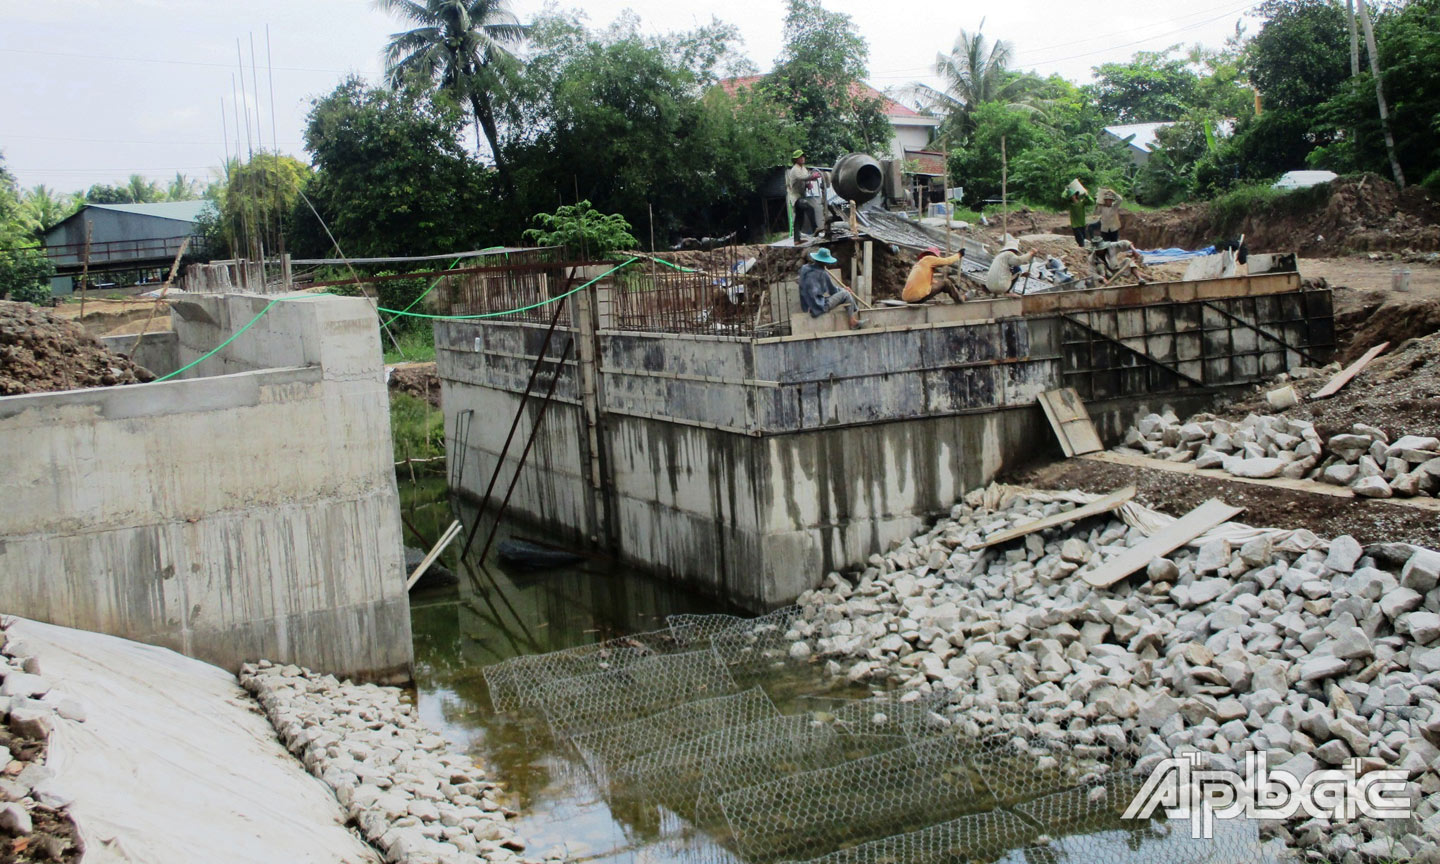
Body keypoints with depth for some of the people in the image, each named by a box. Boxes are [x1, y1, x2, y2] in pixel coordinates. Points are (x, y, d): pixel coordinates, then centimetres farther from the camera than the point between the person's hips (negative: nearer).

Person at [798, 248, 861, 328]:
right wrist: (843, 289, 15)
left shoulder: (804, 269, 1)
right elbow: (833, 290, -4)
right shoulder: (822, 274, -19)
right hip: (820, 306, -9)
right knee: (846, 293, 1)